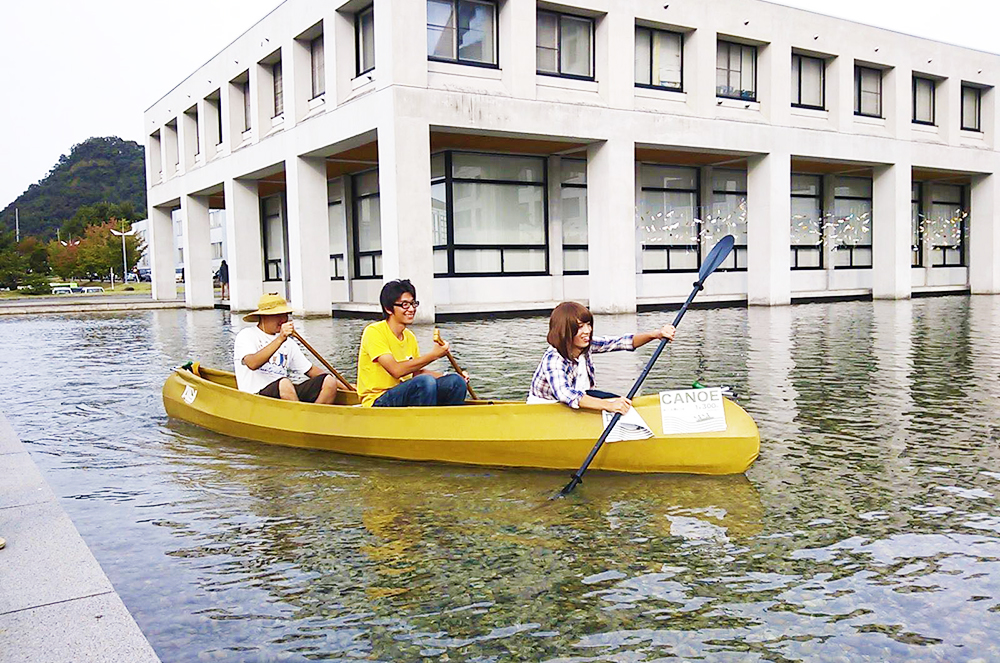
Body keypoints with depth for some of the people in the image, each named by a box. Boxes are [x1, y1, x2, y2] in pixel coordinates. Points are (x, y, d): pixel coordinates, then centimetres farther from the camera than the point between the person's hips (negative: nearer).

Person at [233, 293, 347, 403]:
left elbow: (311, 370, 23)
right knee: (284, 383, -38)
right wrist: (280, 339, -28)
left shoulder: (287, 343, 22)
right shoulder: (246, 336, 1)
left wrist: (344, 386, 13)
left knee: (329, 381, -14)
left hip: (288, 393, 7)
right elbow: (252, 364, -20)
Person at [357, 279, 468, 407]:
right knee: (425, 381, -32)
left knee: (456, 381, -9)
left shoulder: (410, 337, 12)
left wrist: (450, 377, 3)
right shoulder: (374, 332, -13)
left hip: (406, 394, 8)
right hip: (377, 401, -8)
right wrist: (433, 355, -22)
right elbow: (396, 370, -24)